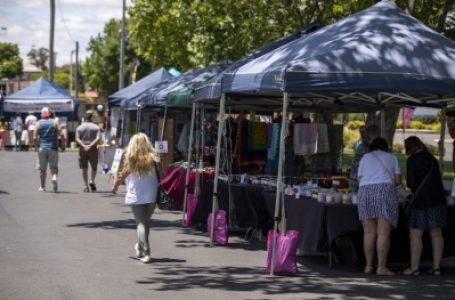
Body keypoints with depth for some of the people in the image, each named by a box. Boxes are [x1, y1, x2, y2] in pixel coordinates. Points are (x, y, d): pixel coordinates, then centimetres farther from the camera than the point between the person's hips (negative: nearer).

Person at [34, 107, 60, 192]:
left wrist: (37, 146, 9)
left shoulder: (38, 123, 2)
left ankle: (42, 187, 12)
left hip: (42, 148, 0)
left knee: (42, 169, 8)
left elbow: (35, 137, -5)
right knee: (54, 166, 7)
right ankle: (54, 177, -22)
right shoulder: (55, 123, 3)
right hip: (53, 148, 0)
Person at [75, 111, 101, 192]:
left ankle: (86, 186, 3)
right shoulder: (96, 127, 2)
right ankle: (92, 181, -8)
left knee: (84, 168, 6)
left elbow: (77, 139, -8)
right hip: (93, 149, -1)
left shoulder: (79, 127, 5)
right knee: (94, 167, 14)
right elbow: (98, 138, -11)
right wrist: (90, 145, -17)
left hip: (82, 149, 1)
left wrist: (83, 146, -16)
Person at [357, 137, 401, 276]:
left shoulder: (365, 157, 23)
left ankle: (369, 266, 8)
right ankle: (381, 267, -8)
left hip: (364, 191, 2)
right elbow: (398, 180, 14)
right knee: (383, 233, -5)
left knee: (369, 232, 6)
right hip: (385, 190, -2)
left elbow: (360, 179, 17)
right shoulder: (391, 157, 19)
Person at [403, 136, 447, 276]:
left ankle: (414, 267, -1)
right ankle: (436, 266, 9)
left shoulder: (412, 160, -7)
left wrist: (411, 186, 11)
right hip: (438, 198, 7)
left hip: (422, 200, -7)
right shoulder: (432, 159, 14)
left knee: (415, 234, -1)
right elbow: (438, 179, 17)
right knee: (436, 233, 8)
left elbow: (411, 183, -12)